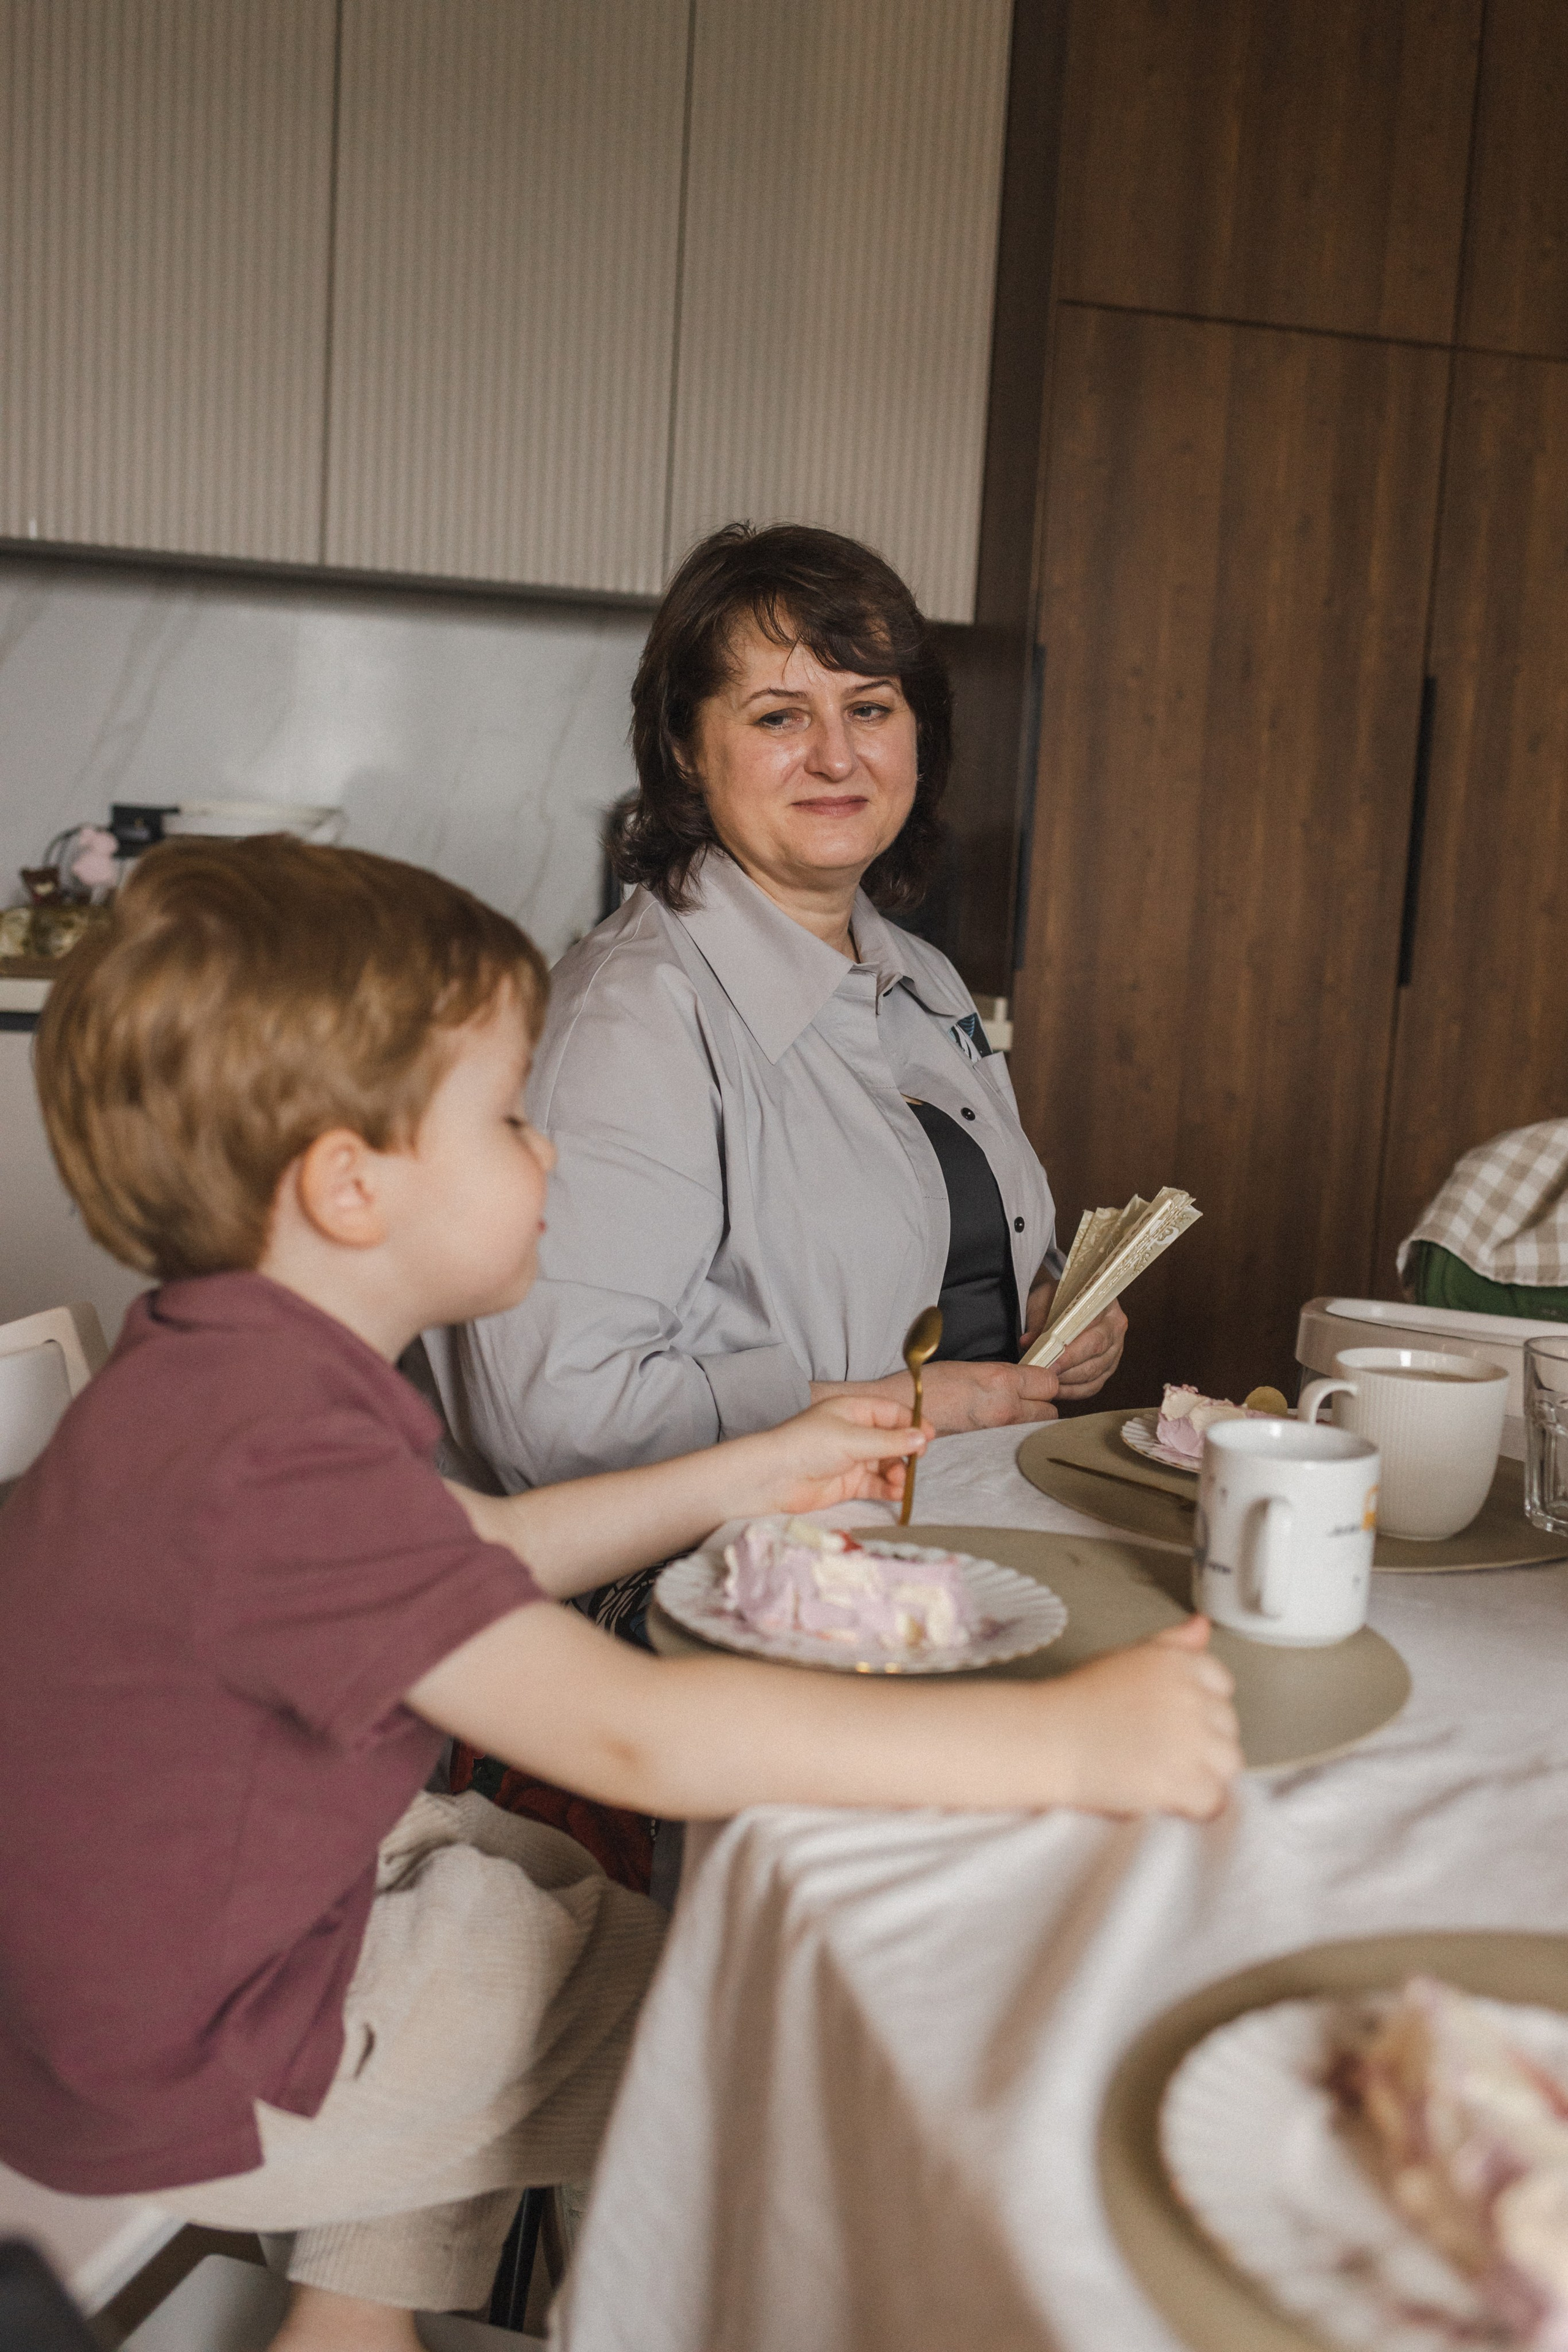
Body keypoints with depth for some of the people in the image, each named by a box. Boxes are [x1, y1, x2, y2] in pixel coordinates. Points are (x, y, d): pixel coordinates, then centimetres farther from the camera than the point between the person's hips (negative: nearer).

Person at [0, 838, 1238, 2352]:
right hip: (184, 2074, -9)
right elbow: (630, 1732, -40)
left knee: (539, 1873, 25)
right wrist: (1064, 1738, -38)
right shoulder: (276, 1458, -34)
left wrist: (757, 1473, 12)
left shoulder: (223, 1376, 1)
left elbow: (473, 1560, 13)